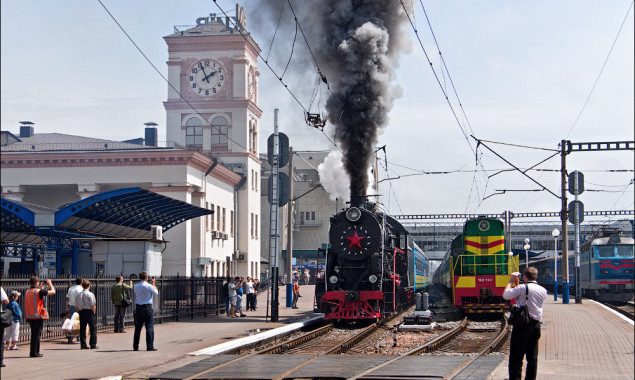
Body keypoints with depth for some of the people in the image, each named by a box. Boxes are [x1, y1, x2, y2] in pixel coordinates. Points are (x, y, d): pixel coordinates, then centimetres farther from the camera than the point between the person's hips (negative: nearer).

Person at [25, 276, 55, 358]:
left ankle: (33, 352, 20)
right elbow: (53, 291, -8)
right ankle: (34, 352, -3)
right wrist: (50, 284, 9)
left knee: (34, 334, 16)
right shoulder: (39, 291, -13)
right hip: (38, 316, -7)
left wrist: (41, 287, 31)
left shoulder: (27, 292, 9)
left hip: (30, 316, 7)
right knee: (37, 335, -3)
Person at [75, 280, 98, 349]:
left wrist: (80, 311, 15)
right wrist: (94, 312, -1)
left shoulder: (79, 295, 8)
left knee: (82, 329, 8)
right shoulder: (90, 294, -9)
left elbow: (76, 306, 8)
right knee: (93, 328, 3)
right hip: (89, 312, -5)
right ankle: (93, 345, 1)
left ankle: (83, 345, 6)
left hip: (81, 312, 5)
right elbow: (93, 305, -14)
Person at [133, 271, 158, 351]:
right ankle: (150, 346, -5)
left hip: (138, 308, 5)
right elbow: (156, 293, 4)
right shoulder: (149, 286, -11)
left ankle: (135, 346, 13)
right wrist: (153, 284, 17)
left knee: (138, 327, 10)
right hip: (147, 308, -5)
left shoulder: (136, 286, 3)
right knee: (149, 327, -2)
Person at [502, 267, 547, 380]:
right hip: (536, 324, 6)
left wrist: (511, 281, 7)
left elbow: (506, 295, -6)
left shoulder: (522, 288, -11)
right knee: (532, 356, 11)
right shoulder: (543, 291, 7)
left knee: (516, 355, -4)